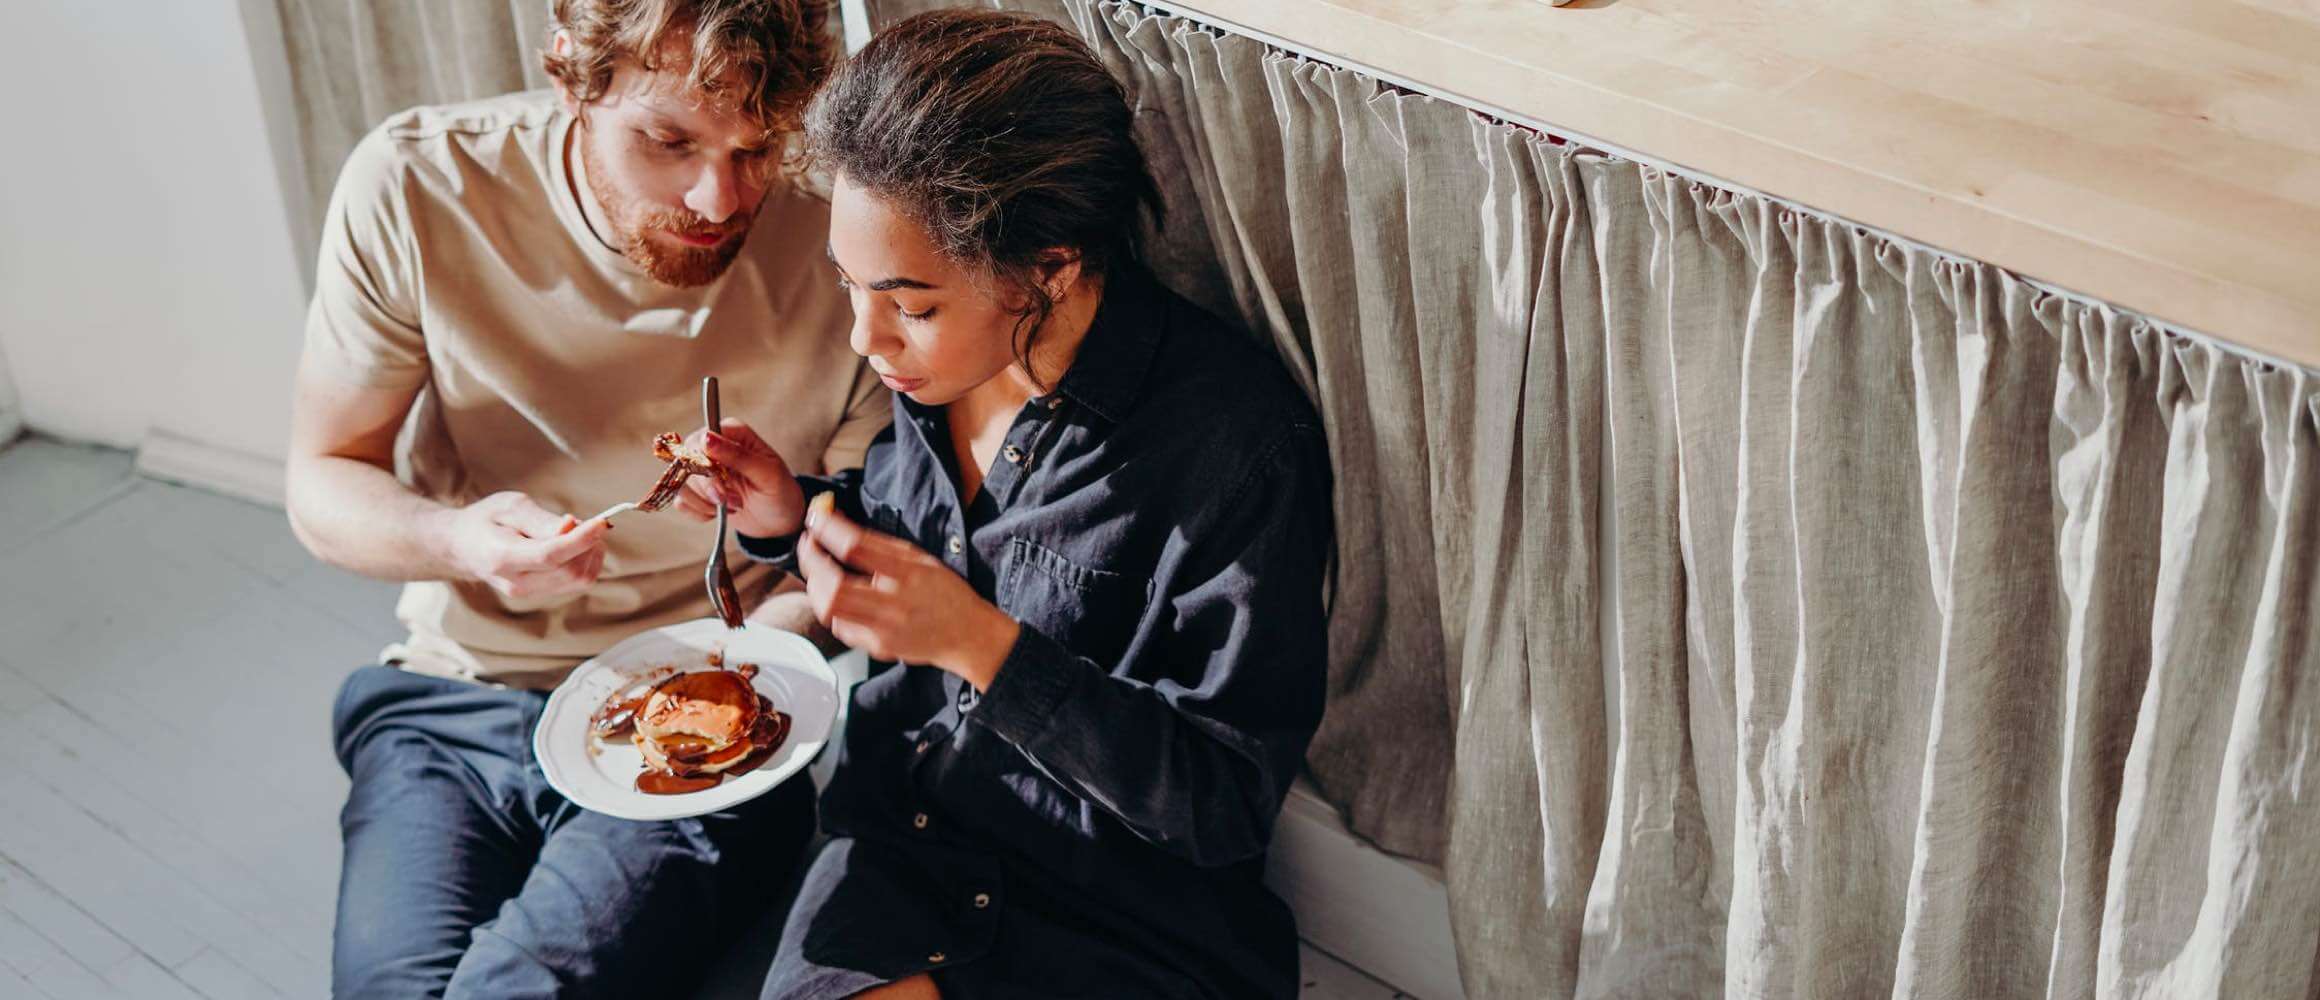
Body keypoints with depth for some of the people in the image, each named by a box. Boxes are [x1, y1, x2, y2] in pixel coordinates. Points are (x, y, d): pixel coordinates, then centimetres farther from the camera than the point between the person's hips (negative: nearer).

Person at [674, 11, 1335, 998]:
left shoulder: (1234, 443, -21)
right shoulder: (926, 367, -3)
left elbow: (1227, 804, -18)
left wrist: (980, 644, -27)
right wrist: (795, 514, -3)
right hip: (897, 837, 5)